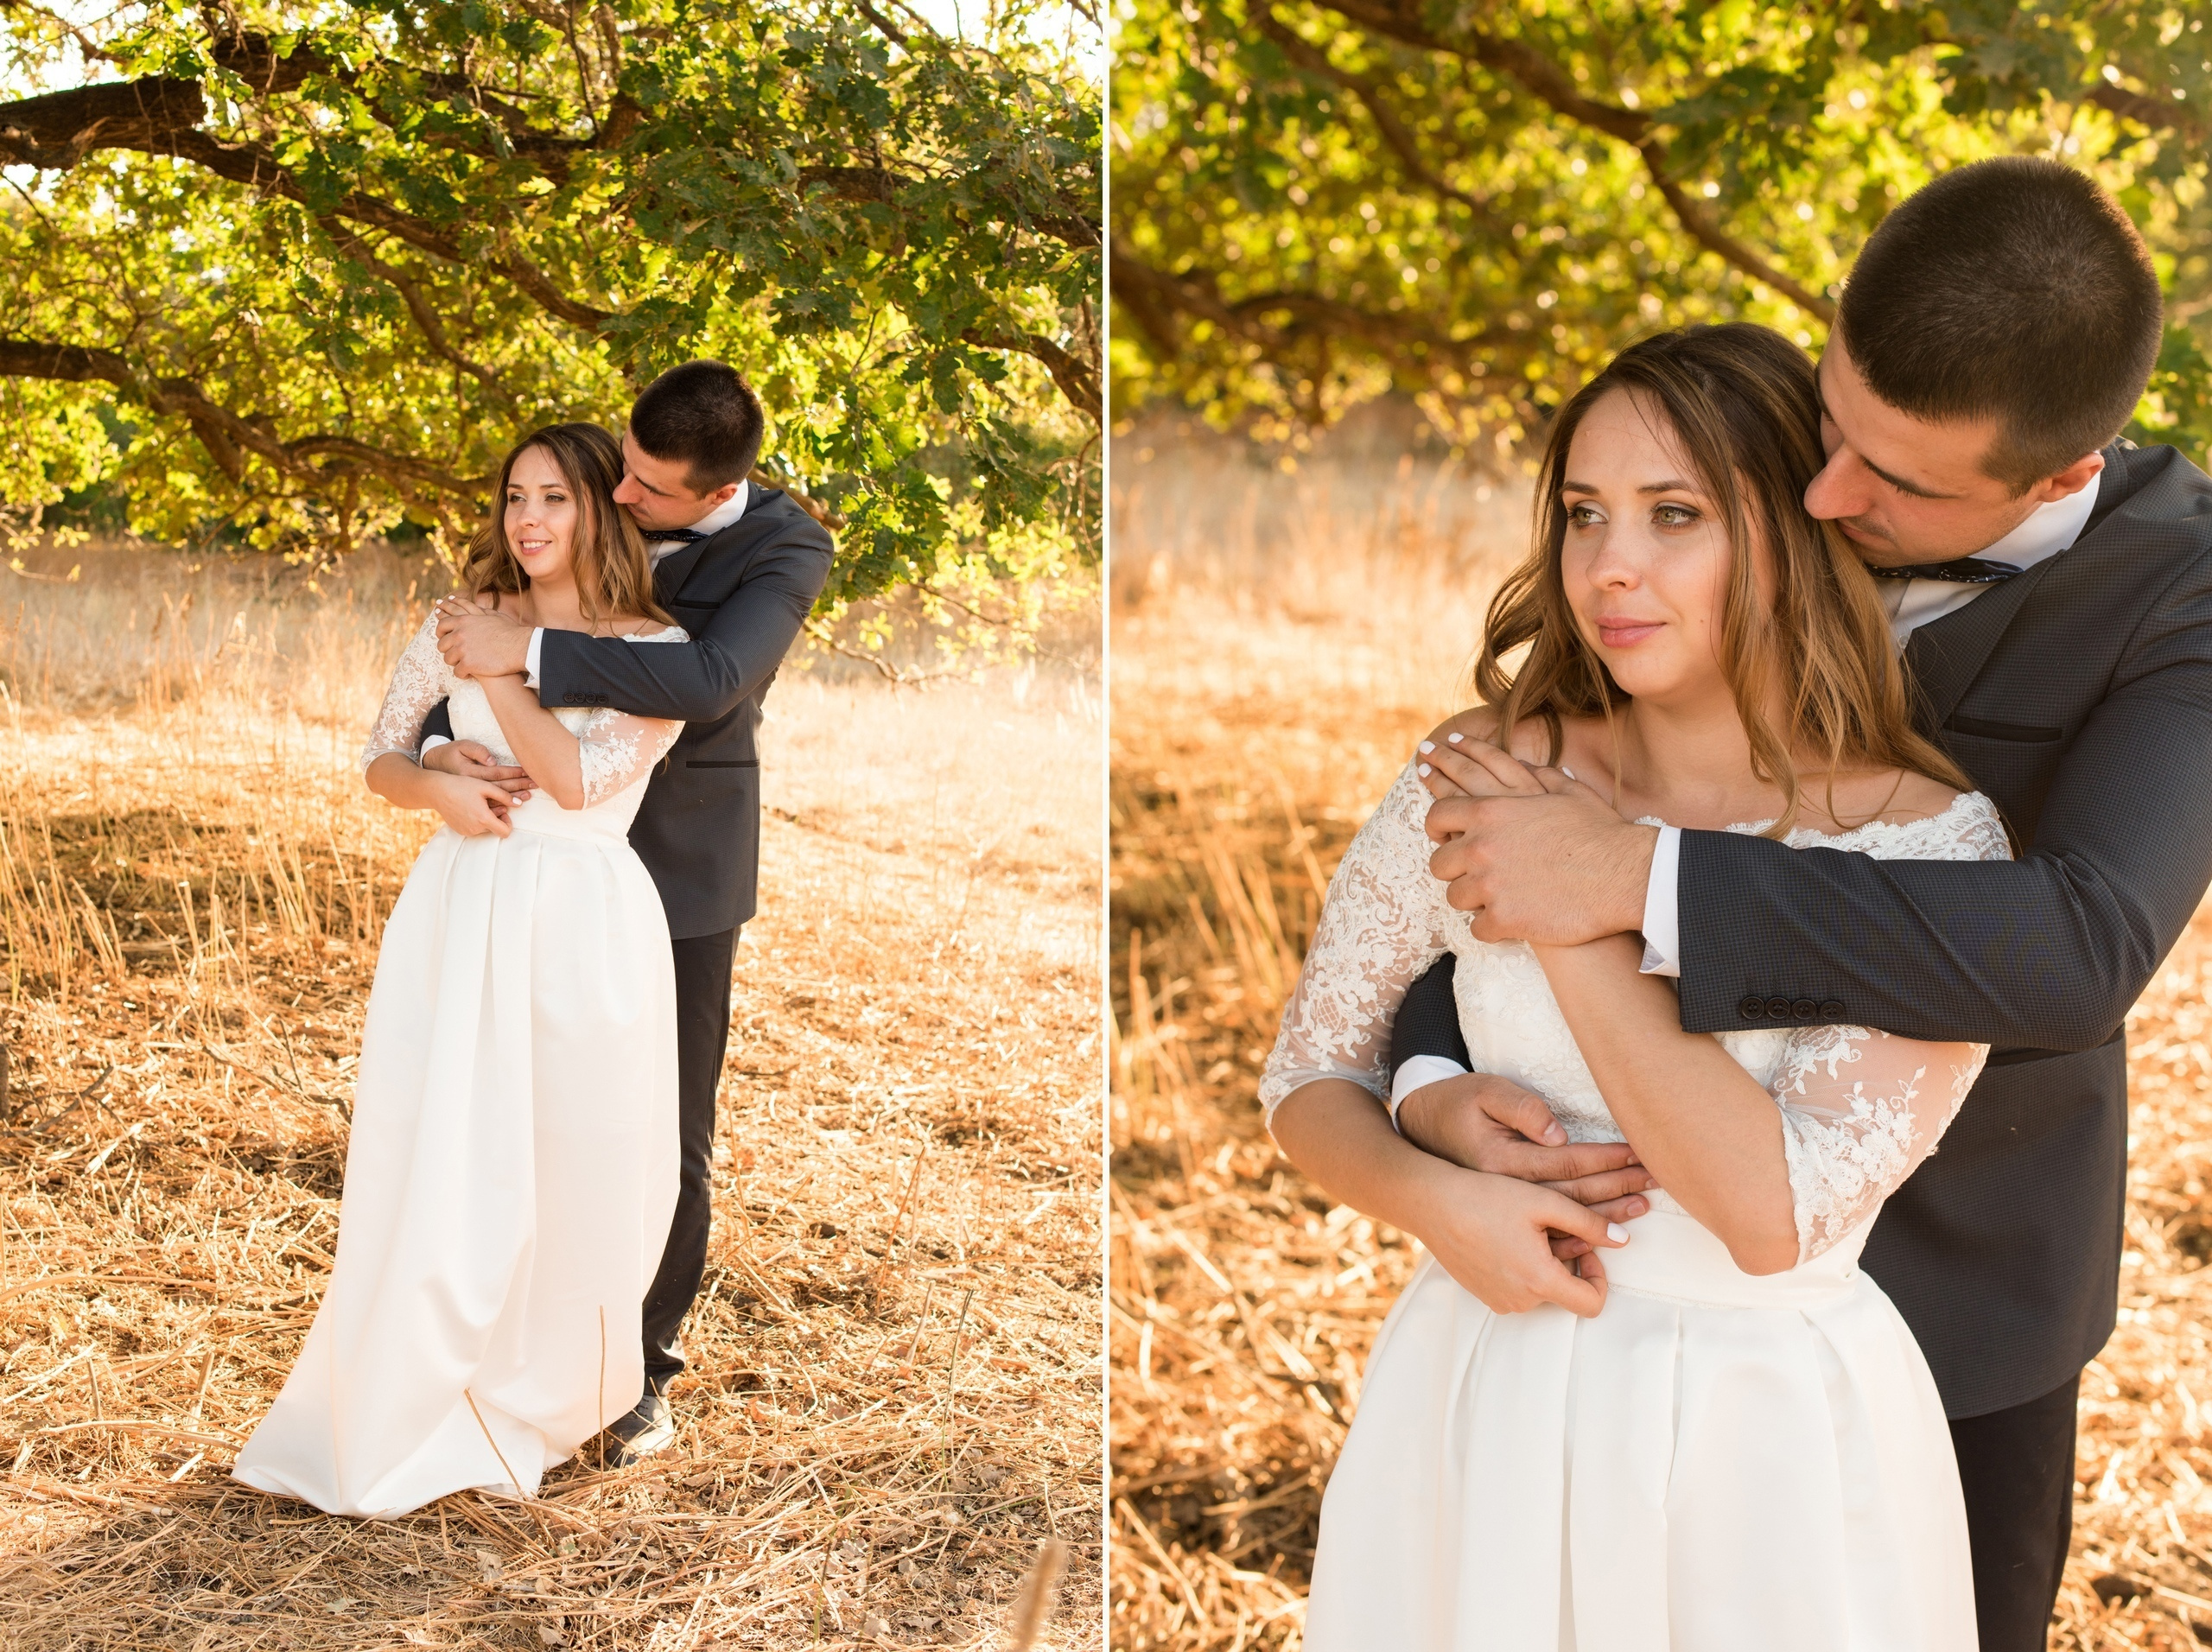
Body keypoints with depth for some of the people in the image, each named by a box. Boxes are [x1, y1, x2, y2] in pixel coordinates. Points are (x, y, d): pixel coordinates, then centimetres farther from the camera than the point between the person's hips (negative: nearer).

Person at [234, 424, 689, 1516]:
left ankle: (544, 1404, 25)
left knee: (575, 1174, 5)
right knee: (439, 1169, -1)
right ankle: (387, 1433, 11)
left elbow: (577, 778, -13)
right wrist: (439, 787, -9)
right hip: (461, 912, 2)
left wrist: (495, 670, -8)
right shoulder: (461, 624, 8)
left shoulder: (657, 651, -1)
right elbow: (380, 762, 12)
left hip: (585, 924, -1)